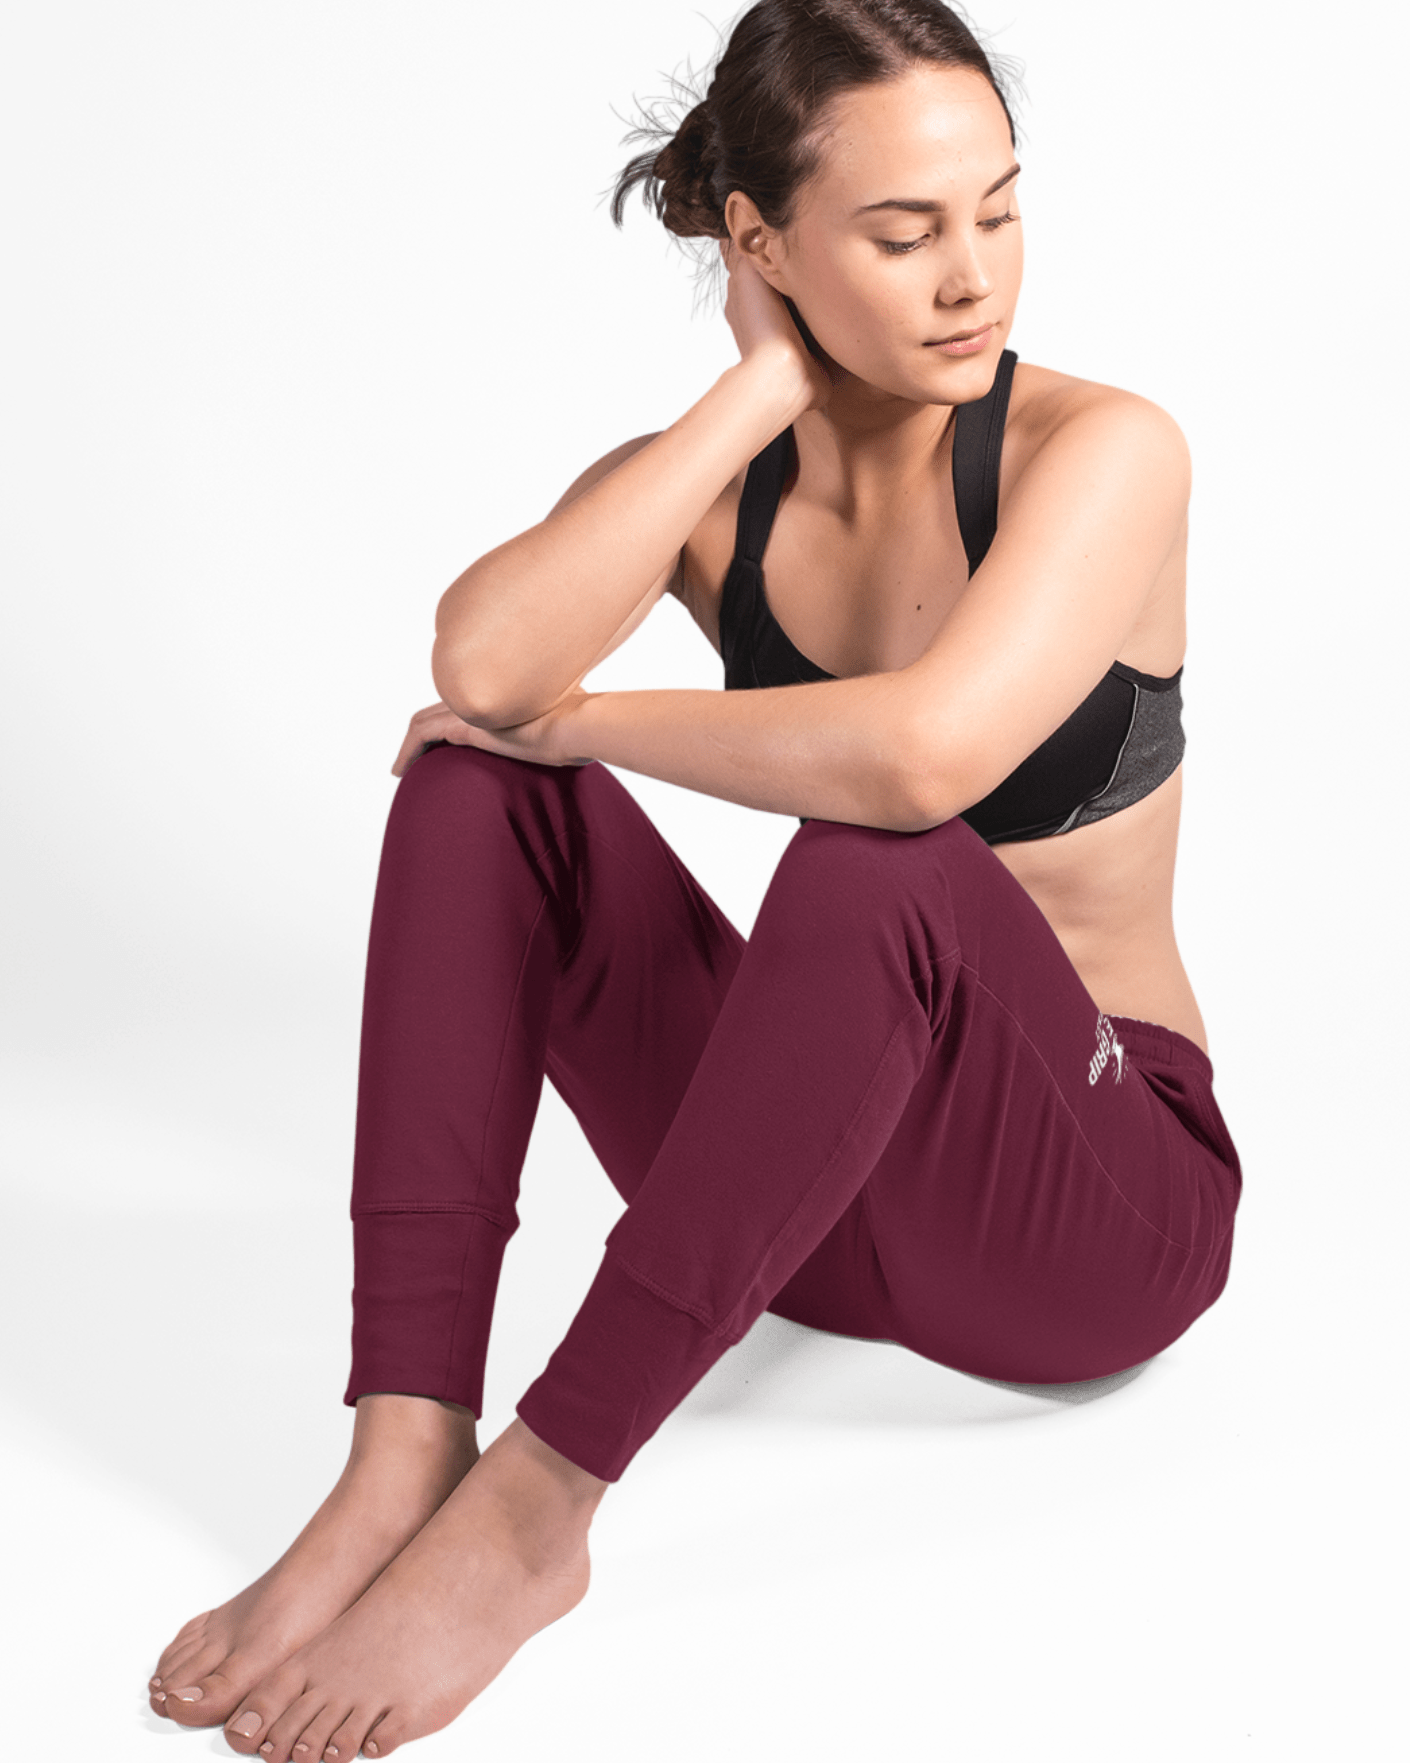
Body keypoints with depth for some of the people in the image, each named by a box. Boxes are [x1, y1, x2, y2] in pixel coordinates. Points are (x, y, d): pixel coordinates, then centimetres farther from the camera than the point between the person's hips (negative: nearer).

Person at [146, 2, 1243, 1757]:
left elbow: (922, 754, -35)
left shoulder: (1099, 448, -14)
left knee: (878, 860, -36)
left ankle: (530, 1509, -29)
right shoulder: (706, 484, -1)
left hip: (1097, 1206, -4)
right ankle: (405, 1459, -25)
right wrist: (761, 391, -18)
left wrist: (585, 718, -19)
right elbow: (482, 659, -25)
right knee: (479, 784, -15)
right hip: (814, 1185, 4)